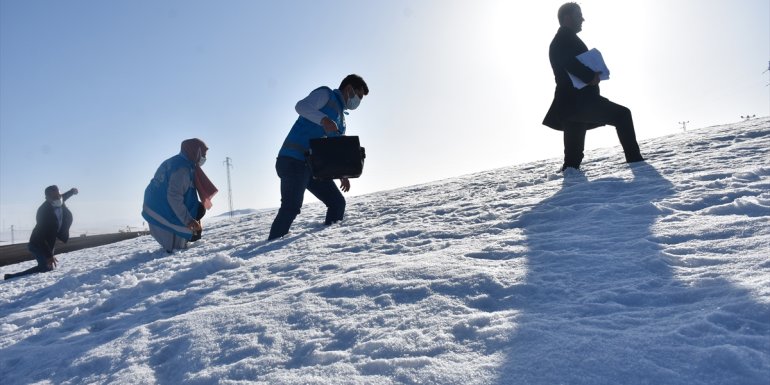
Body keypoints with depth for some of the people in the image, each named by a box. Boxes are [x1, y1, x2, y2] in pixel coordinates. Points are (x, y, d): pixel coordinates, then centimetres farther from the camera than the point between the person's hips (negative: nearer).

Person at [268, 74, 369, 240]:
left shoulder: (341, 121, 26)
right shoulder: (325, 94, 2)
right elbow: (301, 106, -18)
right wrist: (324, 120, -34)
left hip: (315, 166, 9)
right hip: (294, 160, -9)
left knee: (337, 202, 5)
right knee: (291, 207, -18)